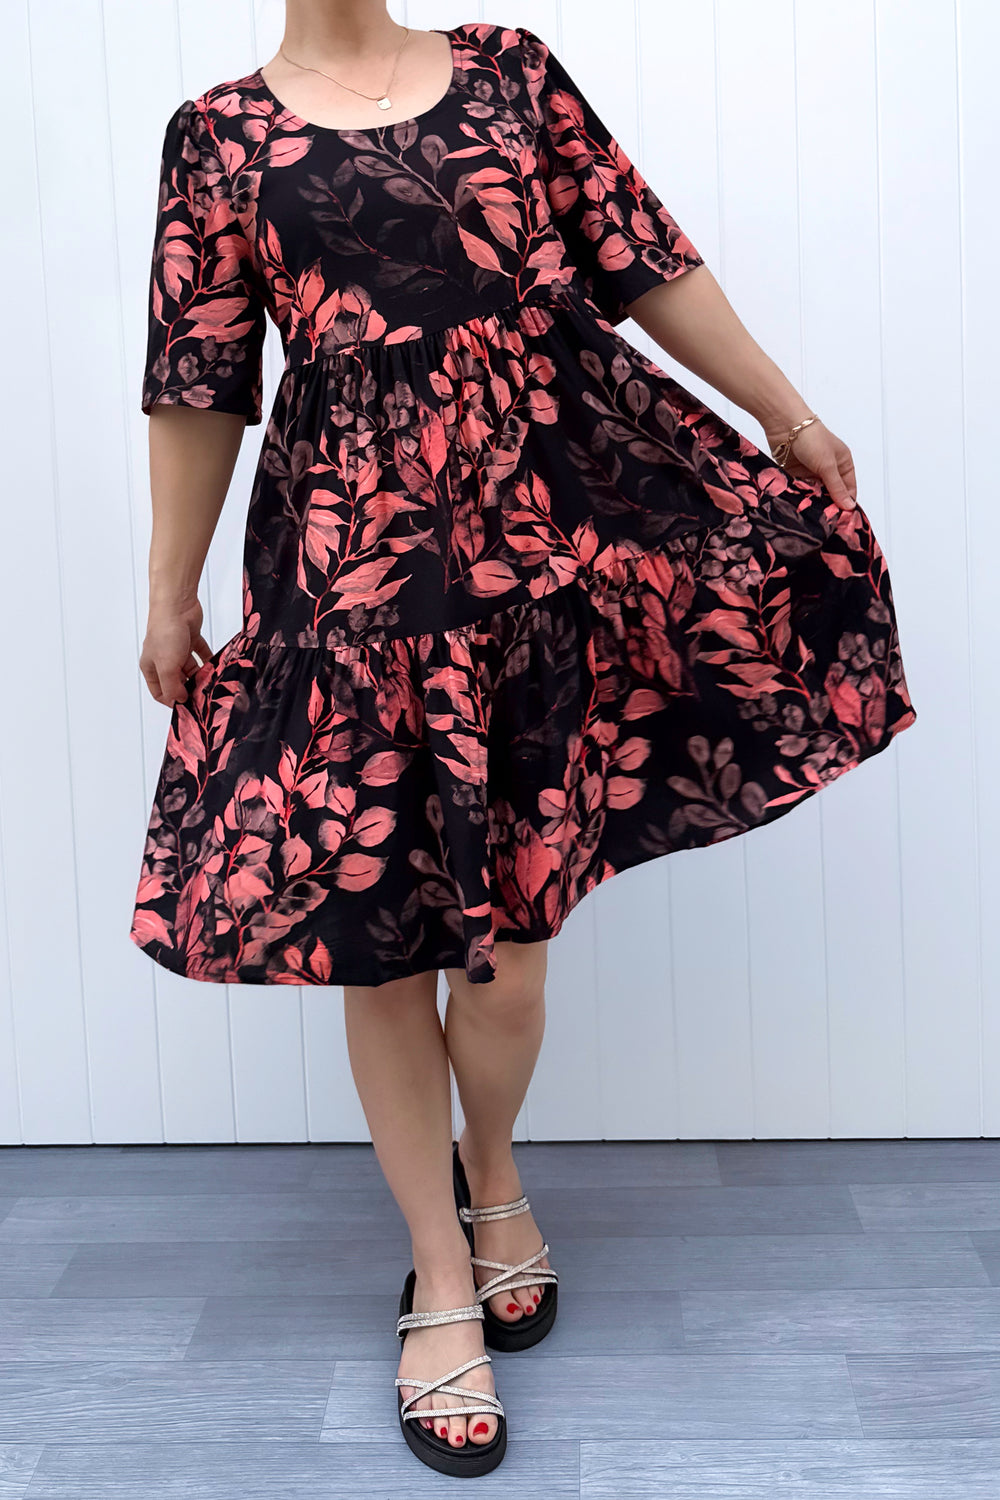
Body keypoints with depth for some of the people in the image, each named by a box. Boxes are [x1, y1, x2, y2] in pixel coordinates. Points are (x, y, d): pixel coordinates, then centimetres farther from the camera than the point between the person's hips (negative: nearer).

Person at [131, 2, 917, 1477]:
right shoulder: (221, 133, 9)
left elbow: (647, 260, 13)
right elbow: (198, 385, 9)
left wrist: (791, 417, 13)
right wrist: (171, 595, 11)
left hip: (561, 510, 1)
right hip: (361, 551, -1)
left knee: (513, 898, 3)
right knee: (384, 921, 4)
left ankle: (493, 1177, 34)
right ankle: (443, 1283, 21)